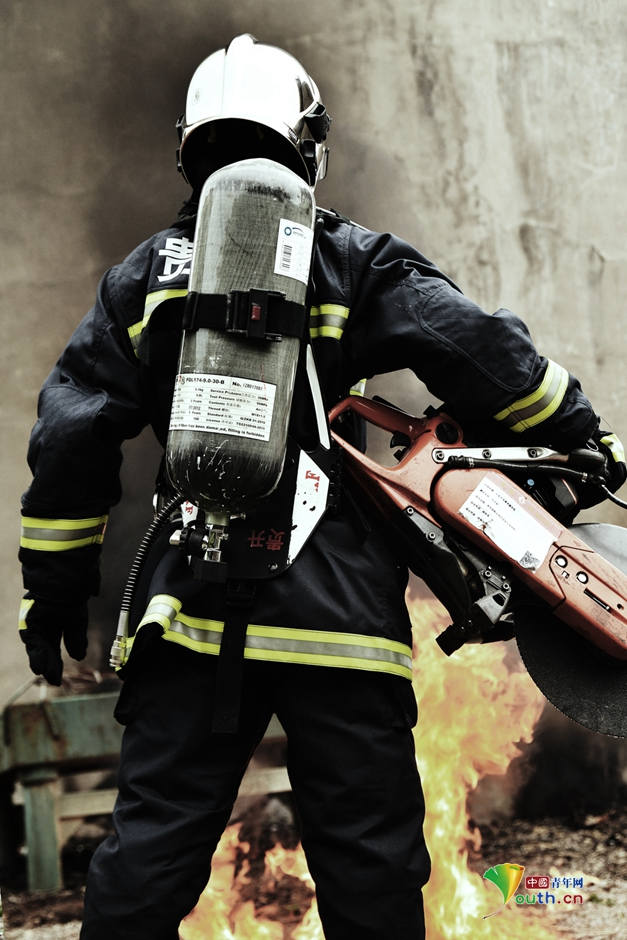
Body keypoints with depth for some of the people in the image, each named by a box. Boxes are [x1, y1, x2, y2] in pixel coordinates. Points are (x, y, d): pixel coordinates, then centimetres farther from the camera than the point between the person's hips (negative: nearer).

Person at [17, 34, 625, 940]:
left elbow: (71, 435, 9)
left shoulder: (142, 274, 12)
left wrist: (56, 585, 14)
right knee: (369, 853, 5)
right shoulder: (358, 263, 3)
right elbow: (483, 354, -5)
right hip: (337, 608, -3)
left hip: (189, 602, 3)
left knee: (152, 840, 7)